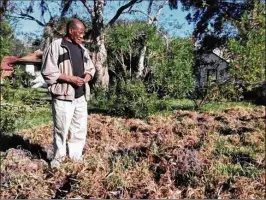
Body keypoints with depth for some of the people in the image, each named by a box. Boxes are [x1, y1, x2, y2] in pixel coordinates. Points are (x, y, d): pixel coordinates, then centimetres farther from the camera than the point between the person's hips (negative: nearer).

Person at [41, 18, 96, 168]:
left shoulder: (82, 49, 16)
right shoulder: (56, 46, -5)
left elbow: (91, 68, 23)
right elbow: (48, 72, -11)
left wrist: (87, 76, -1)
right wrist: (70, 78, -17)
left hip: (81, 96, 7)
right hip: (63, 96, -6)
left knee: (80, 128, 12)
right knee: (61, 129, 2)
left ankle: (76, 156, 25)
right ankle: (59, 157, 19)